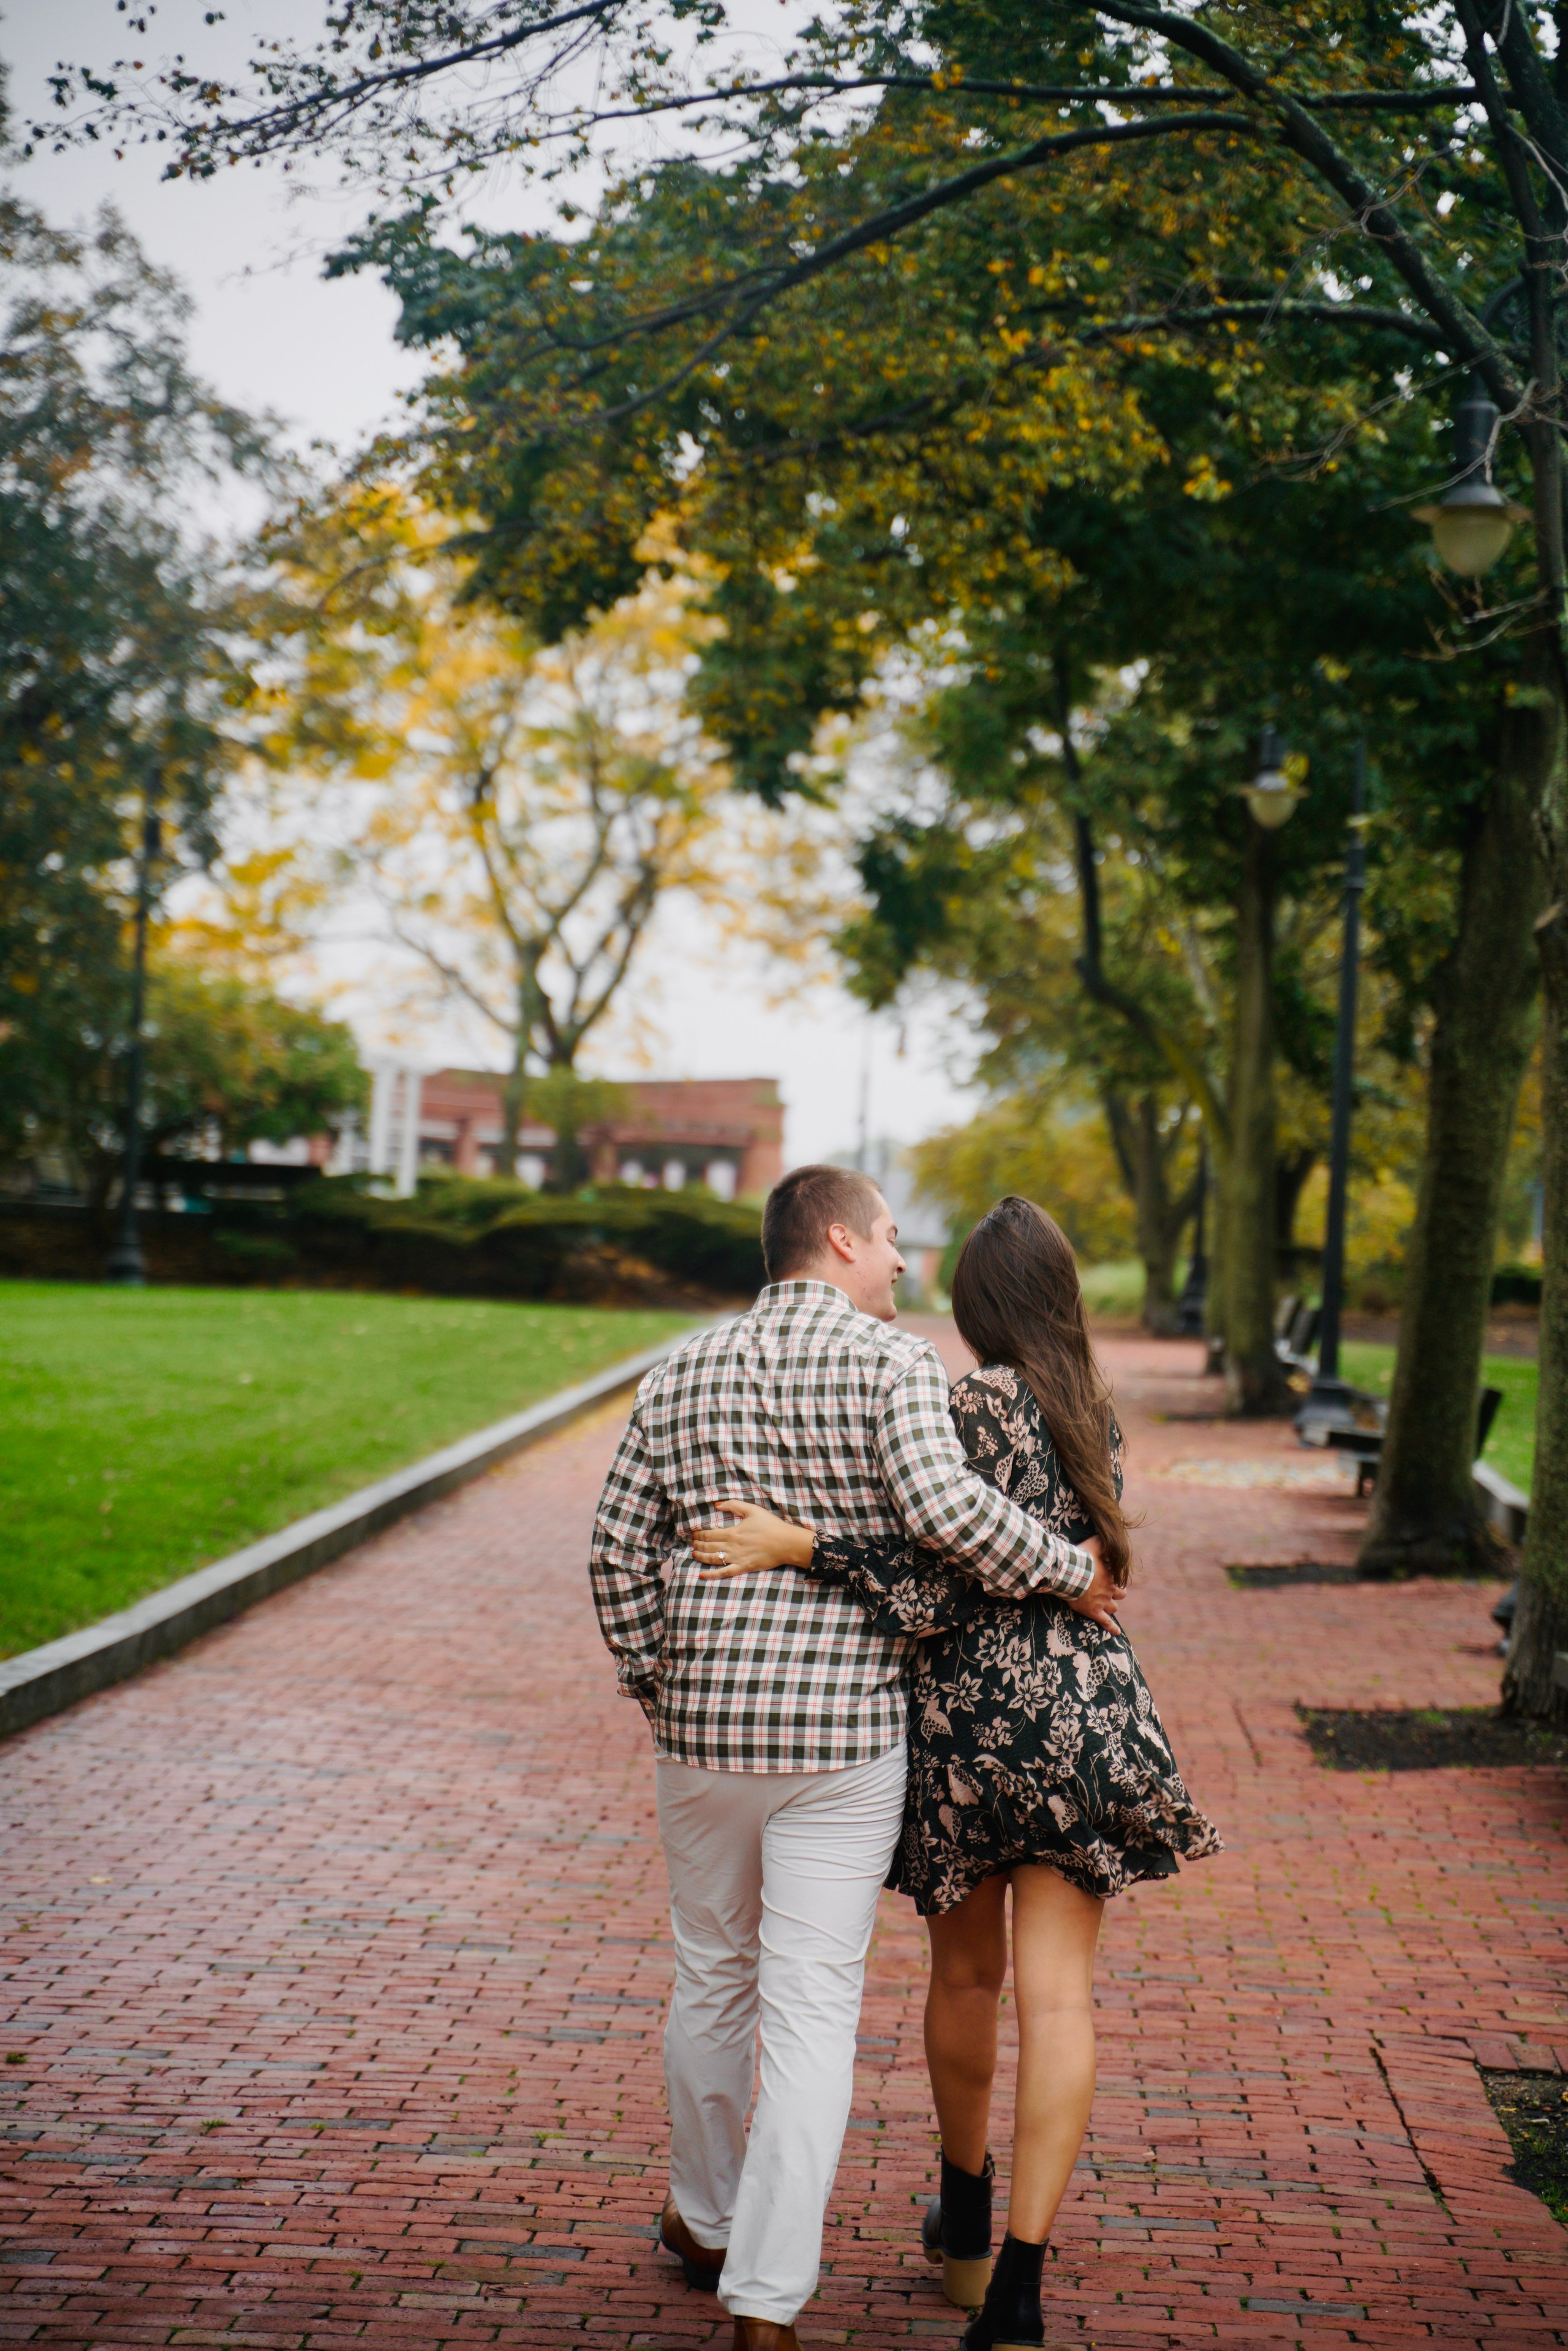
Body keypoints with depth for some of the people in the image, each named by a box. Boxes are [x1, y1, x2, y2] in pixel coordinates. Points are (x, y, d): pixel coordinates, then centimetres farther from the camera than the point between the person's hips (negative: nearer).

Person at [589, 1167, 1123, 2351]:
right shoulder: (893, 1361, -6)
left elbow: (619, 1555, 6)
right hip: (844, 1732, -4)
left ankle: (707, 2220, 38)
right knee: (812, 2008, -1)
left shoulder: (680, 1377, 8)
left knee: (713, 1980, 21)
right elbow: (943, 1505, -22)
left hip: (703, 1723, 4)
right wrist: (1072, 1570, -9)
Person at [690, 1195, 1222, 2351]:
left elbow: (945, 1590, -16)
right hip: (1081, 1711, 3)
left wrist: (798, 1546, -19)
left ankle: (966, 2224, 35)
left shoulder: (982, 1404, -12)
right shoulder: (1094, 1407, 6)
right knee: (1058, 1993, -1)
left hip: (969, 1709, -3)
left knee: (967, 1974, 16)